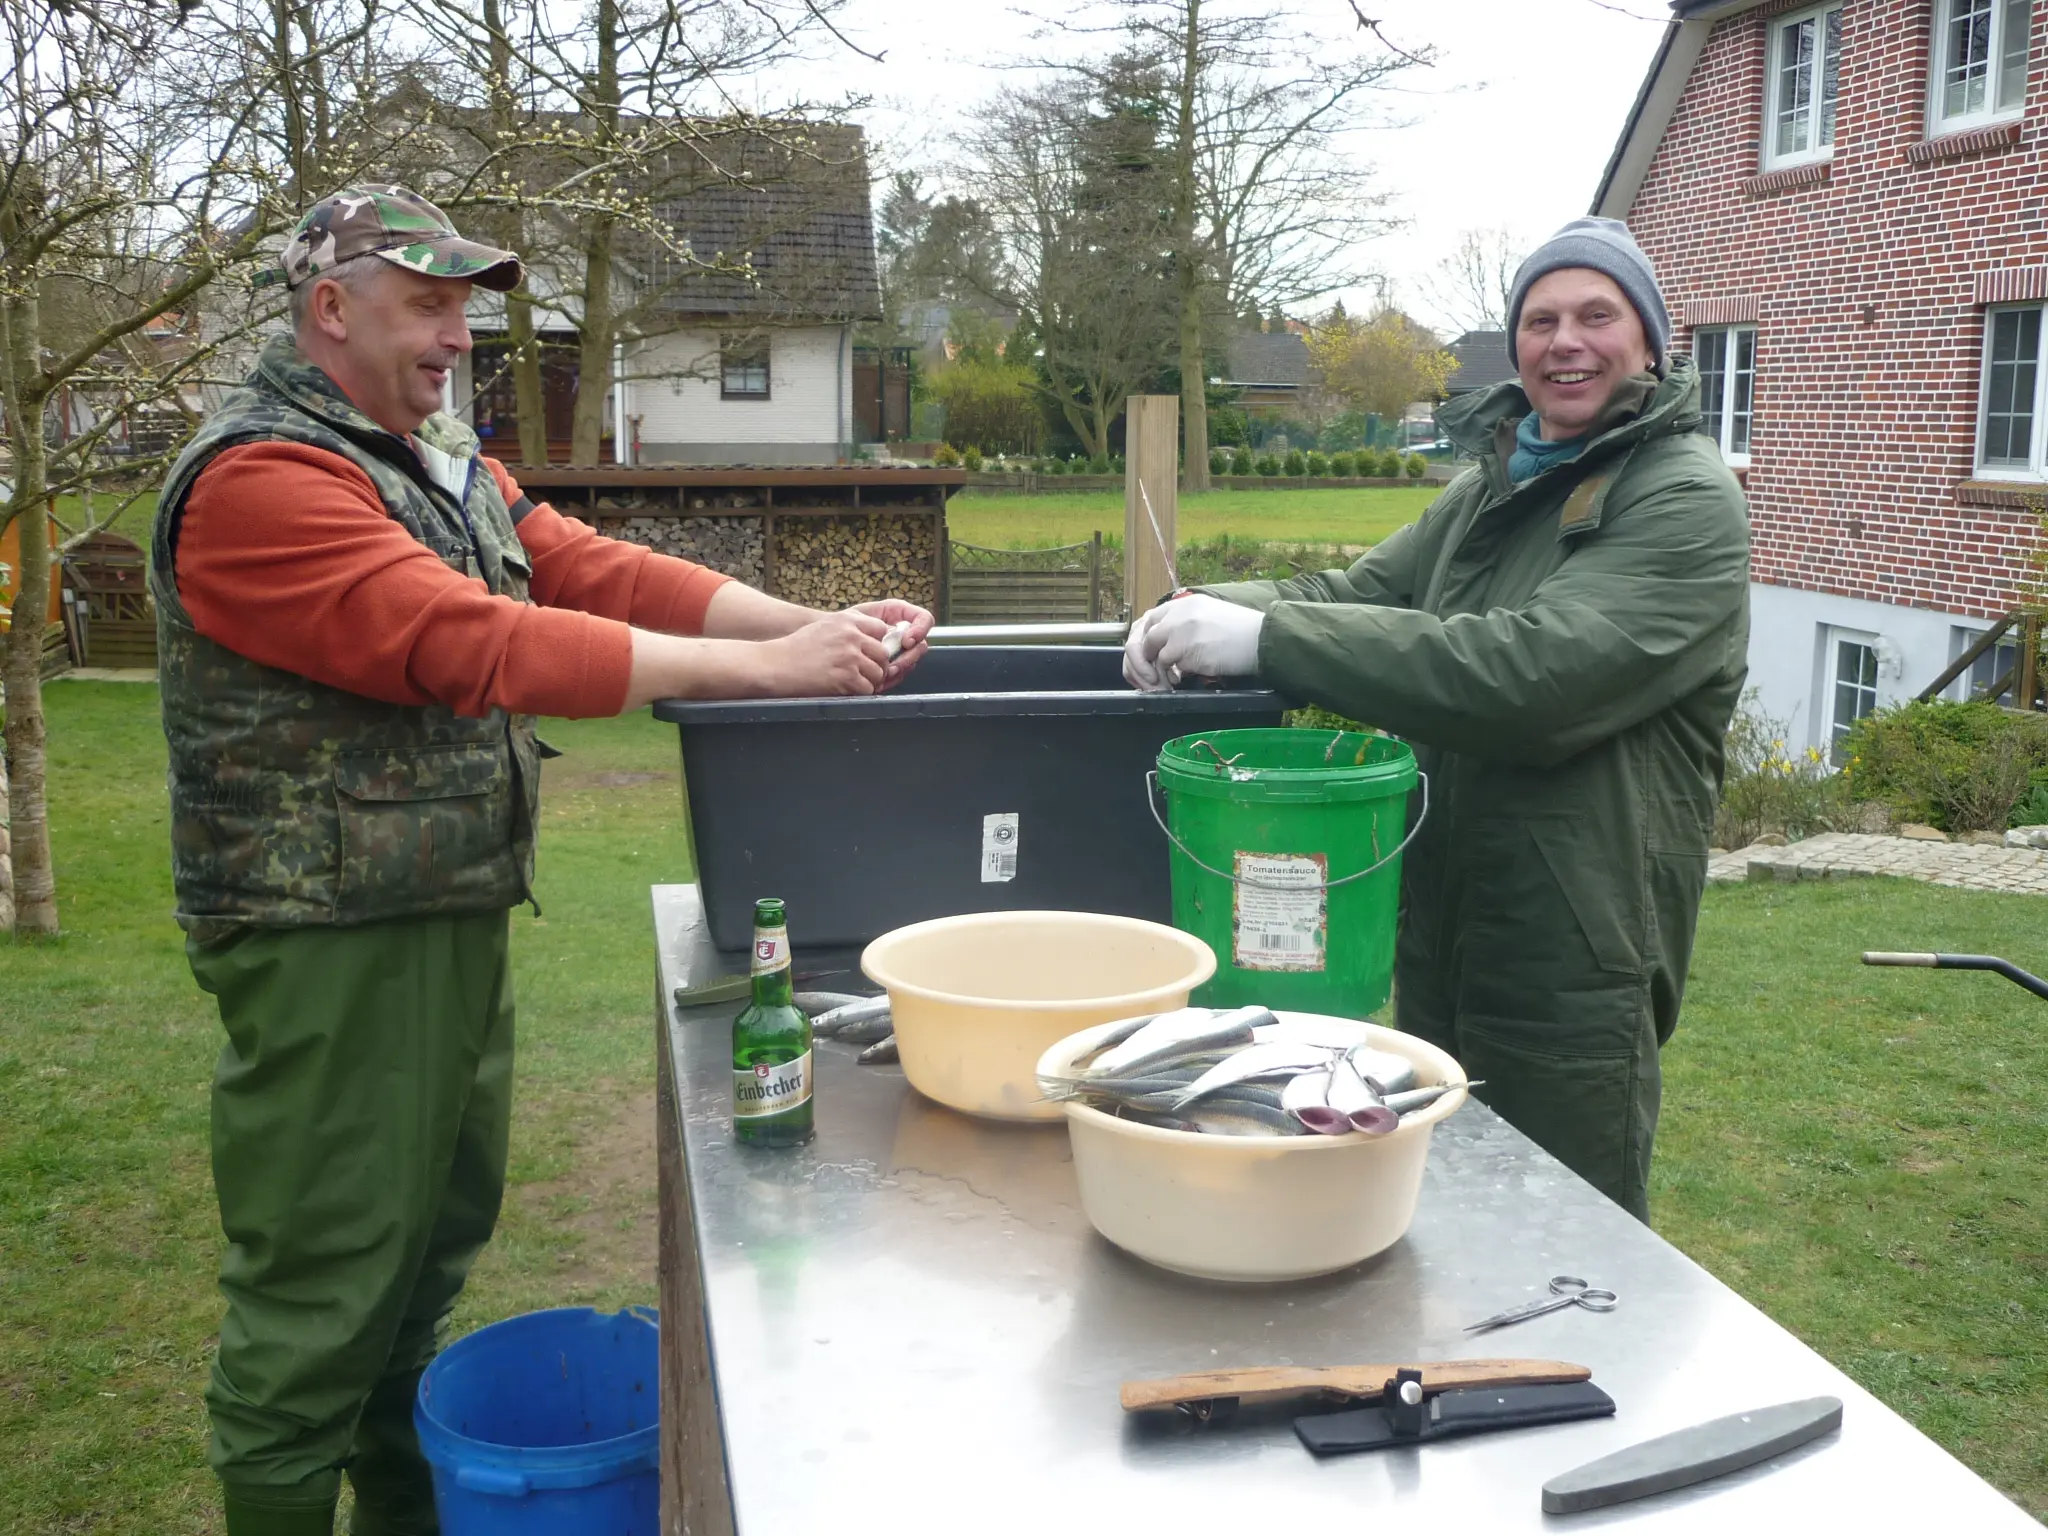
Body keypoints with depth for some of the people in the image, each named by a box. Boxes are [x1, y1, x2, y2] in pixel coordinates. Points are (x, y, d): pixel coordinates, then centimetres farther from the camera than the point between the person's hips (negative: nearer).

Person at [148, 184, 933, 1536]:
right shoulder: (256, 480, -17)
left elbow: (596, 569, 3)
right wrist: (764, 668, -28)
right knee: (322, 1288, 1)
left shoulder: (444, 459, 12)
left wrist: (814, 625, -11)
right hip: (333, 943, -9)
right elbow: (473, 645, -27)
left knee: (435, 1246, 20)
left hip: (459, 919, 9)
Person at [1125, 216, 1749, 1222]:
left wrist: (1268, 638, -29)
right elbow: (1362, 591, 8)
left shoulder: (1687, 500, -14)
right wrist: (1219, 610, -14)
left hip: (1572, 969, -7)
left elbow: (1531, 673, -27)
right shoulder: (1495, 485, 12)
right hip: (1438, 940, 8)